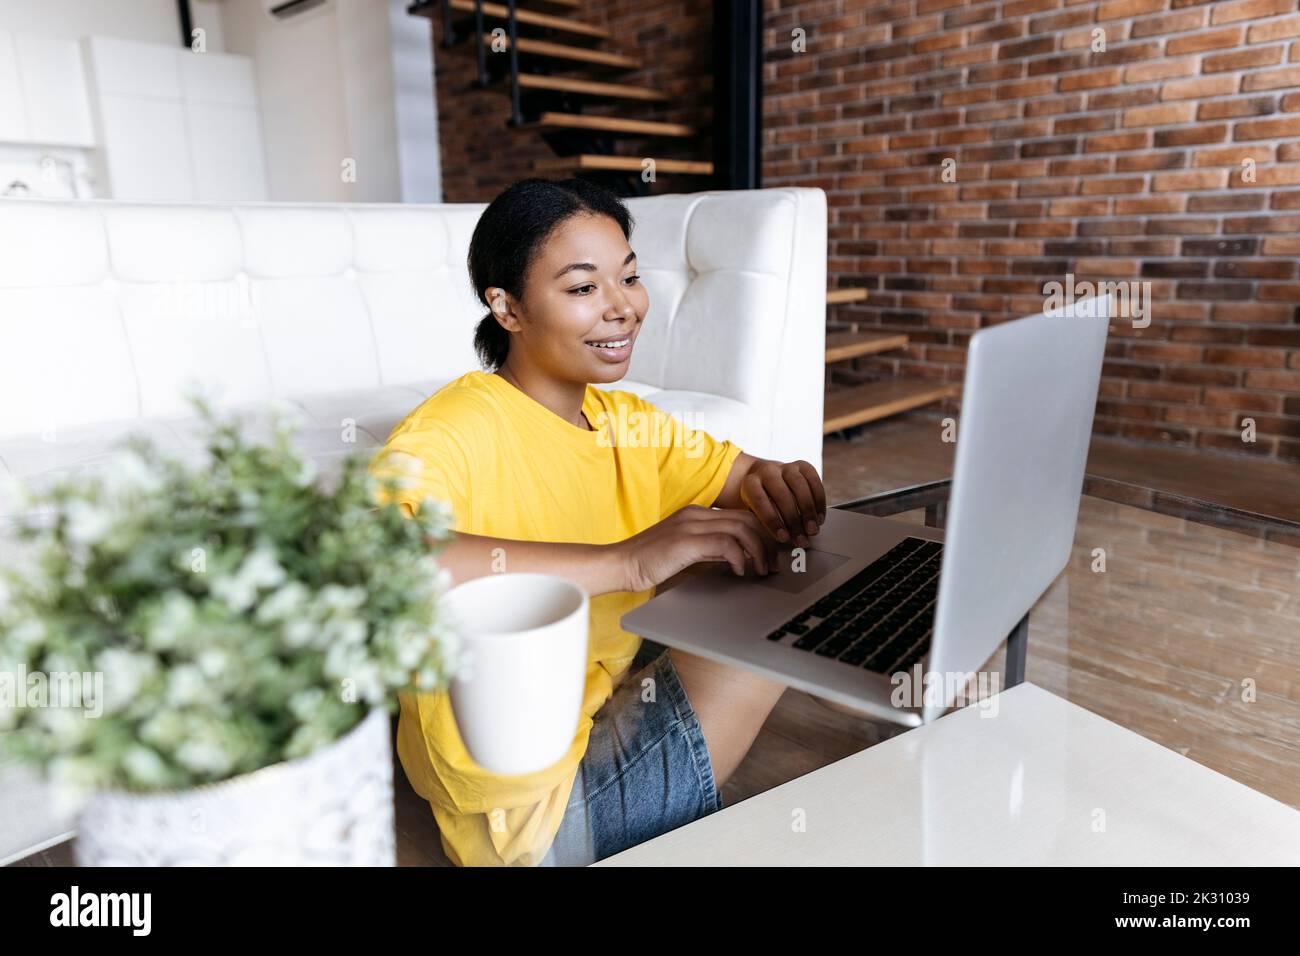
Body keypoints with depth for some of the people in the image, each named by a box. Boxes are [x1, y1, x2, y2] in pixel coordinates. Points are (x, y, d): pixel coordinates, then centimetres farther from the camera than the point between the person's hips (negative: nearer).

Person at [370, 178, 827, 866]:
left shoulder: (625, 421, 7)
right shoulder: (454, 432, -19)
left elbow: (743, 476, 9)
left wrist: (777, 486, -16)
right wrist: (626, 560, -41)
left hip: (626, 717, 8)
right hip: (539, 807, -7)